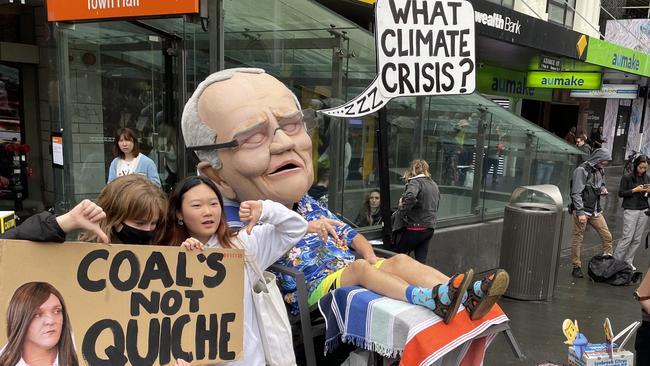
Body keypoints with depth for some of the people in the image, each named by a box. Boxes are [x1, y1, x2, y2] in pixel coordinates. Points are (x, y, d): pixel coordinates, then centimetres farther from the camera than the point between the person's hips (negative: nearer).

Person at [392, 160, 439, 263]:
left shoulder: (416, 182, -11)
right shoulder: (434, 184, 16)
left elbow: (410, 196, -32)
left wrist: (402, 211, -21)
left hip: (414, 228, -8)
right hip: (429, 228, 8)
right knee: (421, 261, 8)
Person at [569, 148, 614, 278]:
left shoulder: (600, 171, 11)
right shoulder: (582, 170, -12)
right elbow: (576, 193, -15)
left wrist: (603, 189, 2)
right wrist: (580, 212, -20)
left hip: (596, 211, 7)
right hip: (582, 210, -7)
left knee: (607, 236, 5)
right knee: (578, 239, 1)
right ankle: (577, 267, 9)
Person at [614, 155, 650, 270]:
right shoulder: (627, 177, -3)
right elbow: (621, 193, -4)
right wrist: (635, 190, -14)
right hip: (630, 210, -5)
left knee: (637, 239, 3)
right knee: (627, 237, -8)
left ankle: (628, 261, 13)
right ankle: (616, 261, 3)